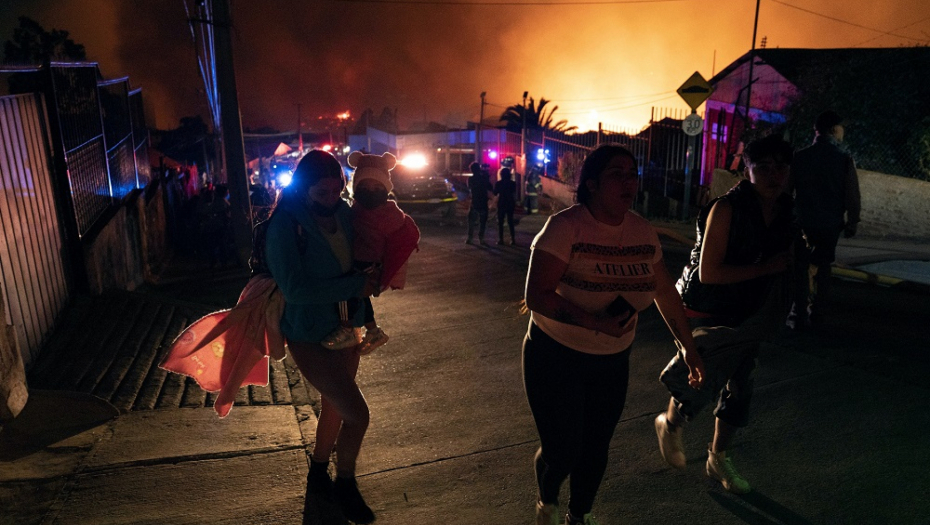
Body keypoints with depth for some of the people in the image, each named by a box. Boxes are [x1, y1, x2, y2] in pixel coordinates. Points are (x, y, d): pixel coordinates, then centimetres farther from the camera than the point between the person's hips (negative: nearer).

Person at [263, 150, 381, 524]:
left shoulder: (344, 213, -5)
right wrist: (355, 286, -25)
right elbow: (295, 288, -28)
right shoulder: (284, 226, -21)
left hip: (345, 329, 7)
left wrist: (373, 278, -10)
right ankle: (345, 485, 22)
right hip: (310, 338, -6)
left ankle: (318, 475, 46)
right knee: (357, 414, -7)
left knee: (335, 407, 21)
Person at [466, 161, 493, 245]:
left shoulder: (470, 179, -3)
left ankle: (470, 238, 5)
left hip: (474, 203, 1)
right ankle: (481, 238, 5)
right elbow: (489, 189, -3)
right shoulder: (484, 178, -7)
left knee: (471, 221, 10)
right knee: (482, 222, 8)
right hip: (483, 203, -1)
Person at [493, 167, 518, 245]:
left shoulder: (498, 183, -9)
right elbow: (514, 194, 3)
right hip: (510, 204, 2)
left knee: (500, 222, 6)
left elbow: (495, 193, 3)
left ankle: (501, 239, 1)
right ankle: (513, 239, 4)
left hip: (501, 204, -2)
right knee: (510, 222, 9)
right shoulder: (513, 183, -4)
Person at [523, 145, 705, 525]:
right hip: (555, 356, -4)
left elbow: (666, 294, 9)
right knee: (562, 450, 0)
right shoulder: (565, 227, -19)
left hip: (612, 362, 5)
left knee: (596, 448, 14)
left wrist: (688, 348, 13)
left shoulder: (643, 232, -2)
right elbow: (536, 295, -25)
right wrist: (595, 321, -34)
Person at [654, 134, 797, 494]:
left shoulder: (785, 213, -1)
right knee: (702, 381, 0)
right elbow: (709, 272, -26)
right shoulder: (727, 208, -22)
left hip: (748, 316, 7)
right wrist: (766, 268, -26)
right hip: (709, 314, -7)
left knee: (738, 387, 15)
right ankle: (670, 424, 34)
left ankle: (719, 459, 36)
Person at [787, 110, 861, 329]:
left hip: (804, 221, -1)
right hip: (831, 223, 1)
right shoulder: (844, 159, -4)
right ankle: (816, 311, 22)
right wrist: (852, 222, 8)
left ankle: (799, 316, -1)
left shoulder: (800, 157, -3)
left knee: (801, 267, 4)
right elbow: (852, 194, -2)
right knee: (822, 266, 15)